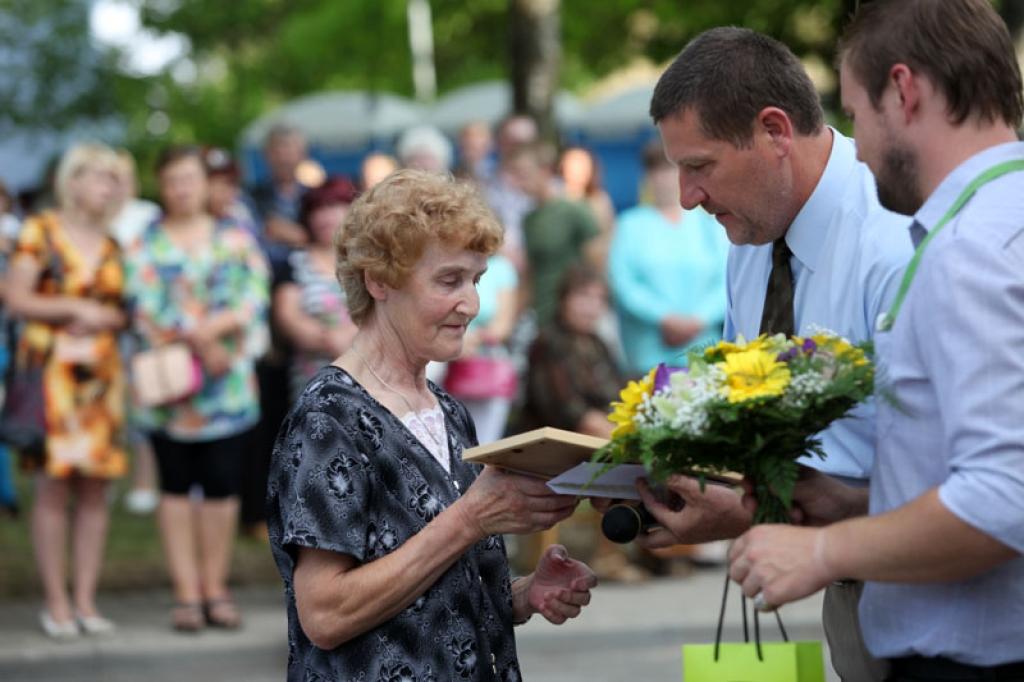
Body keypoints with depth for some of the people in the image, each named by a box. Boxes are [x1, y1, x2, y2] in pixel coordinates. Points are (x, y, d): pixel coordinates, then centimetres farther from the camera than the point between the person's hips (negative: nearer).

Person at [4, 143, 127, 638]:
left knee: (96, 488, 2)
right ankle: (56, 602, 0)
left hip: (102, 374, 5)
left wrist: (106, 318, -3)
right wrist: (74, 308, -10)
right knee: (54, 485, -6)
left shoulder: (111, 245, 14)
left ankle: (85, 601, 7)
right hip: (51, 370, -5)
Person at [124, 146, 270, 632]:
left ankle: (215, 588, 9)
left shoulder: (236, 239, 10)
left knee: (222, 485, 1)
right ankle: (187, 591, 5)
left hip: (229, 381, 1)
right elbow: (147, 307, -8)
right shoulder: (145, 245, 5)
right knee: (177, 486, 2)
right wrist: (202, 342, -14)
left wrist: (214, 325, -17)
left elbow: (256, 296, -2)